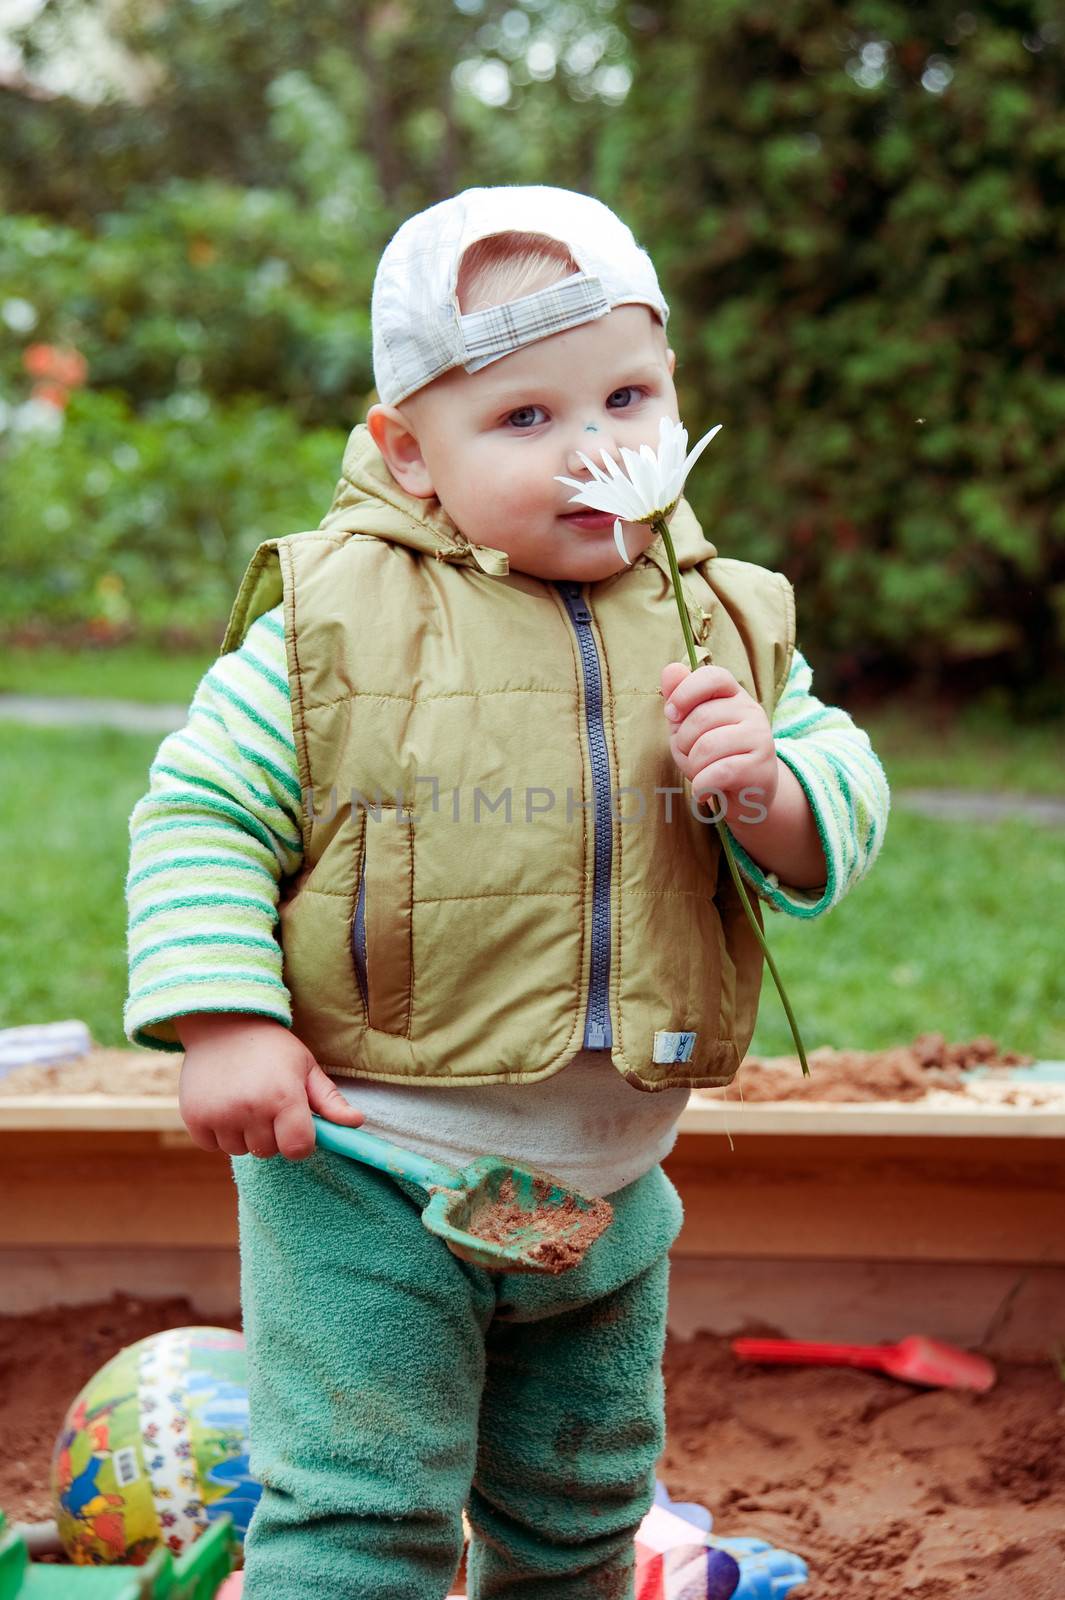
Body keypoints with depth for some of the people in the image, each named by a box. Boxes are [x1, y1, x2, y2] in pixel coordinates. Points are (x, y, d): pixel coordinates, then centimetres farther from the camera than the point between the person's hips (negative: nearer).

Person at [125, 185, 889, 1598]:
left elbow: (842, 825, 3)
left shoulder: (725, 627, 0)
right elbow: (201, 813, -8)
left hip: (610, 1188, 4)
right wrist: (226, 1021, -18)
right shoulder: (337, 617, -11)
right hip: (367, 1177, -4)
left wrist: (772, 794, -20)